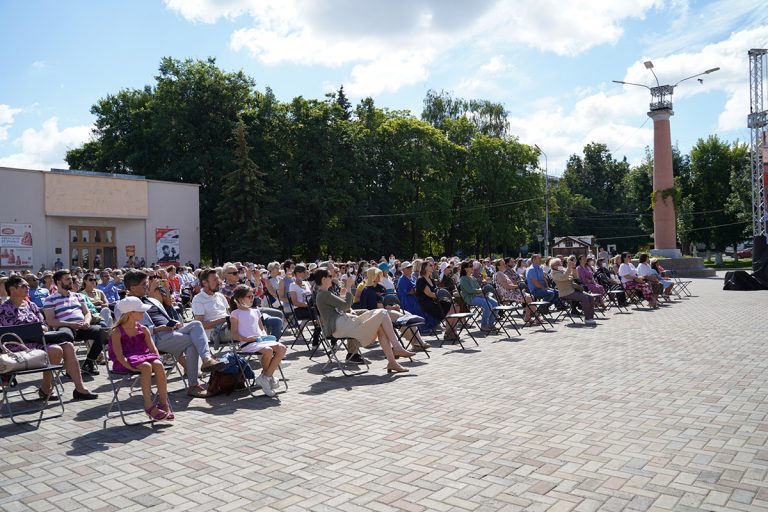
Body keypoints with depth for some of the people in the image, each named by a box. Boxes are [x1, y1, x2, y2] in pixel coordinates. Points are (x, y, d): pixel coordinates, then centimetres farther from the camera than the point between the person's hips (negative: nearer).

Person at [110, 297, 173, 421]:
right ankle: (149, 406, -29)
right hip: (127, 362, -4)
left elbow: (153, 349, 8)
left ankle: (164, 403, -23)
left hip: (143, 357, 4)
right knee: (146, 366, -35)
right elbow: (119, 355, -14)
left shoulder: (143, 330, 13)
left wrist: (158, 359, -13)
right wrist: (131, 366, -28)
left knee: (158, 365, -29)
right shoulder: (117, 332, -2)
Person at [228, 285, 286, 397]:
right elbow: (234, 335, 0)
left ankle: (265, 377, -16)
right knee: (268, 350, -33)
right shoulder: (236, 313, 6)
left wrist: (265, 336, 4)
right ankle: (268, 376, -7)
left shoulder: (255, 311, 25)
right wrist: (247, 338, -17)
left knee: (281, 348, -20)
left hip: (261, 340, 6)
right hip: (247, 344, -6)